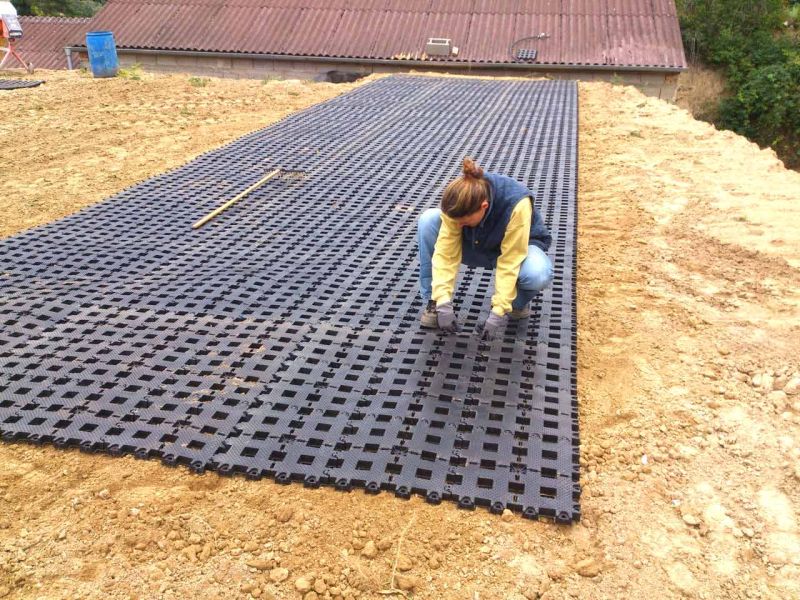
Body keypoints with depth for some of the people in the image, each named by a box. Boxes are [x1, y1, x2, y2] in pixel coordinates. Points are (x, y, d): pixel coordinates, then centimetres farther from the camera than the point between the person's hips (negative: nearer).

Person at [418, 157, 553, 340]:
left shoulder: (517, 204, -38)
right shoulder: (459, 203, -29)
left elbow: (509, 262, -34)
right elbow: (446, 251, -27)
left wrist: (498, 312, -33)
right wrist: (443, 302, -33)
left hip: (518, 248, -3)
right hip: (478, 246, 3)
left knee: (538, 274, -40)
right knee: (428, 220, -21)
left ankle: (518, 302, -2)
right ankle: (433, 302, -11)